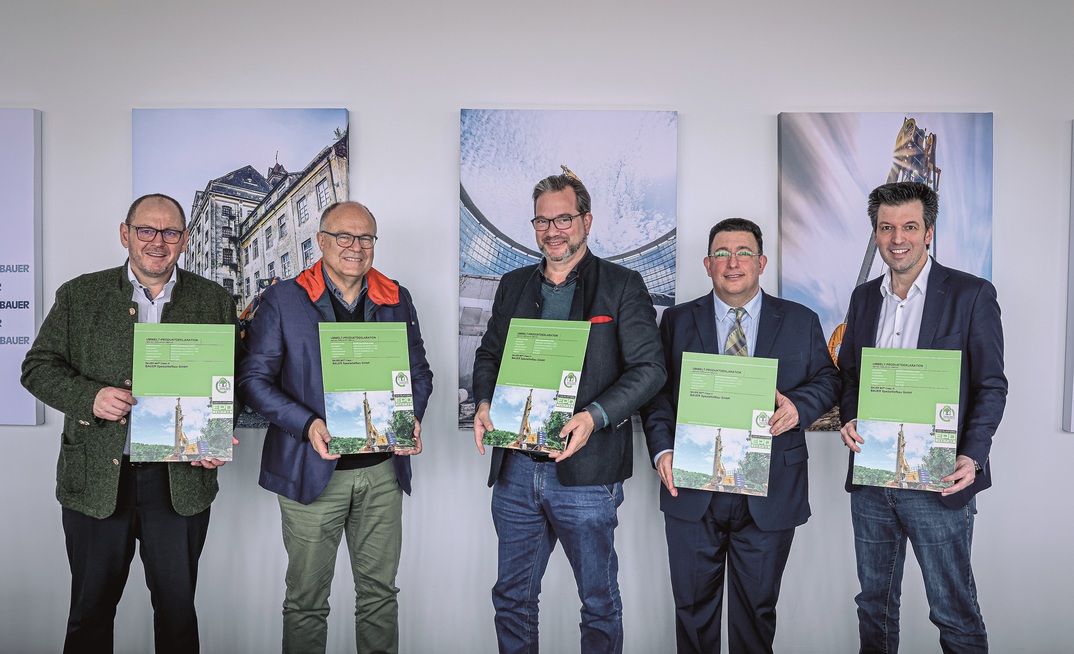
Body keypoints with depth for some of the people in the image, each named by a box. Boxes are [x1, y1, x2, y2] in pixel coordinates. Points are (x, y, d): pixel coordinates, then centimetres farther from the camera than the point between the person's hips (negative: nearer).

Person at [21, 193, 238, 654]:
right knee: (91, 609, 14)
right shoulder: (79, 295, 4)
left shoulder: (214, 301, 5)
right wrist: (90, 397, -14)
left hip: (181, 479, 0)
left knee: (178, 607, 13)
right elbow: (37, 367, 4)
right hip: (97, 478, 0)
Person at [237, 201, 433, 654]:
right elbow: (253, 378, -6)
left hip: (382, 468, 3)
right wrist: (308, 425, -19)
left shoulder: (397, 300, 7)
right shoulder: (283, 300, -3)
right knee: (306, 599, 9)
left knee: (380, 592, 14)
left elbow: (419, 373, 13)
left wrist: (412, 419, -7)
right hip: (311, 471, -3)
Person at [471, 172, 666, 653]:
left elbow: (649, 367, -7)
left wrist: (593, 416, -20)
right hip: (515, 468, 4)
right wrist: (484, 403, -2)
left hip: (585, 471, -4)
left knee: (599, 601, 10)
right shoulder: (513, 286, 13)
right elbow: (488, 355, 18)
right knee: (512, 597, 16)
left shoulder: (622, 286, -1)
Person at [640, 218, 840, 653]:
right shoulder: (677, 321, 5)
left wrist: (799, 405, -14)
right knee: (693, 606, 12)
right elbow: (656, 392, 2)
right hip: (692, 489, 0)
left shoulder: (801, 322, 5)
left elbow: (828, 380, 8)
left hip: (770, 495, 0)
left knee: (757, 608, 14)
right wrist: (662, 450, -12)